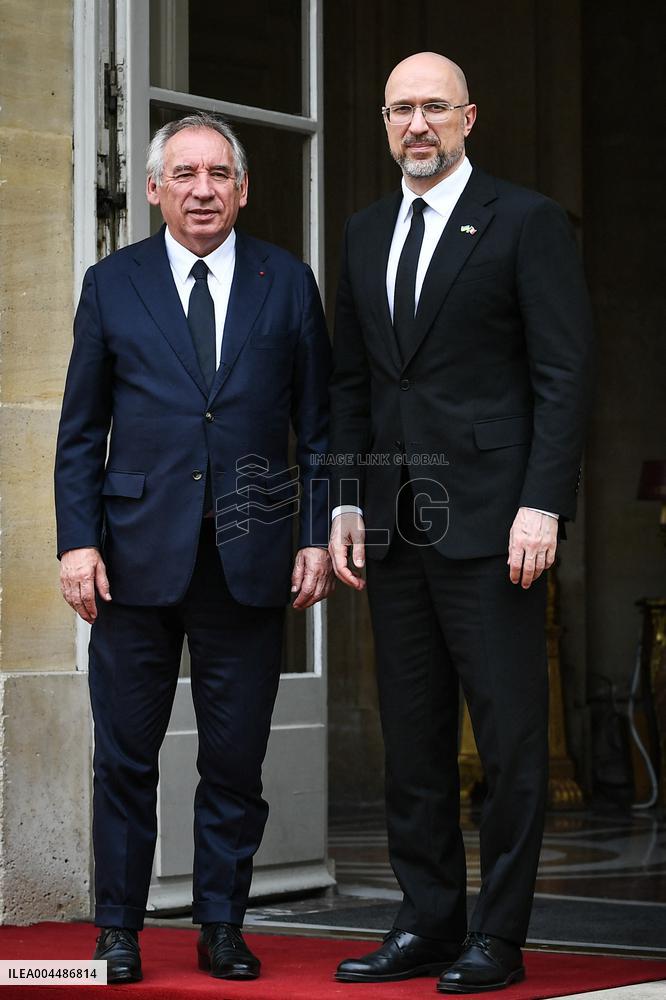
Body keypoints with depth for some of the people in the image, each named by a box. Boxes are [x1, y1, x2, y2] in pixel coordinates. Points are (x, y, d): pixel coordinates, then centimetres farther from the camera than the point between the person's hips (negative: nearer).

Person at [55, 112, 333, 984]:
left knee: (237, 760, 4)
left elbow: (318, 424, 9)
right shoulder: (112, 285, 7)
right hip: (138, 553, 0)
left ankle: (222, 928, 16)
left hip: (251, 554, 0)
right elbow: (81, 430, 7)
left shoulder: (288, 283, 8)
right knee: (125, 756, 4)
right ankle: (118, 930, 15)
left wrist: (319, 536, 1)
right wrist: (77, 542, -2)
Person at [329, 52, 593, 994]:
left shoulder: (526, 222, -2)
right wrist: (348, 502, 9)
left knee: (510, 737, -2)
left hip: (491, 522, -6)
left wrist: (543, 506, -14)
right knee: (413, 738, 8)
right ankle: (428, 923, 16)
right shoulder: (366, 233, 16)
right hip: (394, 525, 6)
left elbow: (564, 375, -7)